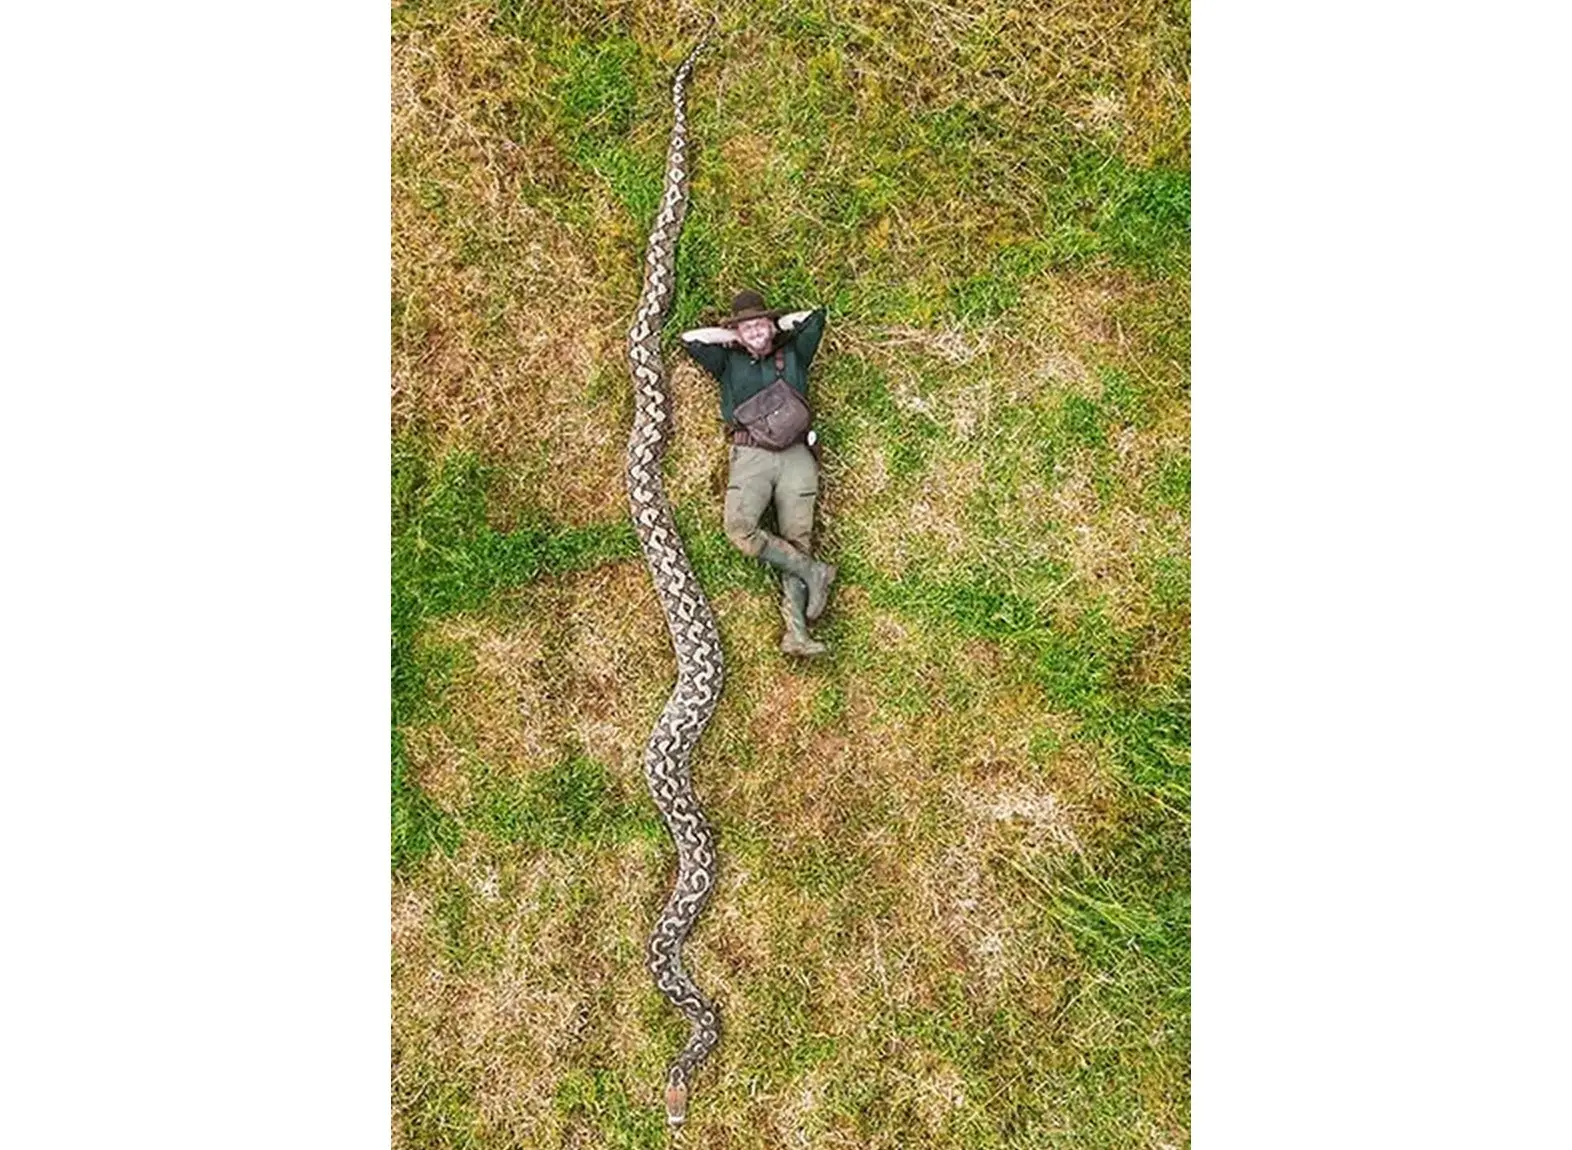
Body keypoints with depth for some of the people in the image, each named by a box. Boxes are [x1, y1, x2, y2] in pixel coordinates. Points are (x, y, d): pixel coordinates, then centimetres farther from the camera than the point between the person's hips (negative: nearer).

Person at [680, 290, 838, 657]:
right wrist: (733, 336, 21)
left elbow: (816, 315, 20)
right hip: (751, 455, 0)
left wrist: (776, 327, 25)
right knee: (740, 528, -26)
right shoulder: (729, 360, 23)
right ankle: (813, 571, -16)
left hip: (797, 455, 0)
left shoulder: (793, 353, 25)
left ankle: (796, 631, -18)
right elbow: (689, 339, 16)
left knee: (797, 540, -11)